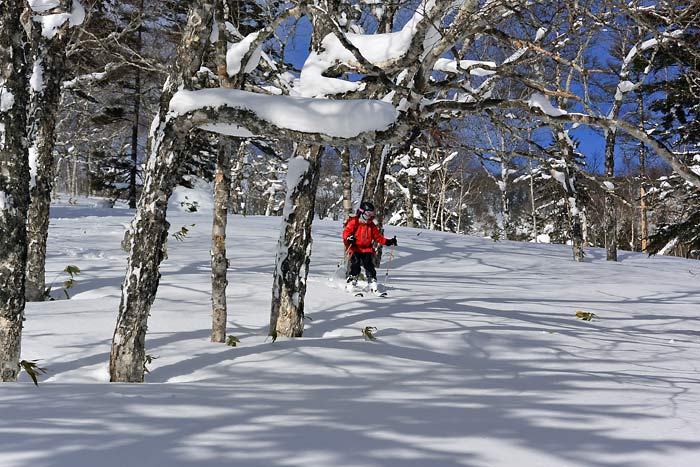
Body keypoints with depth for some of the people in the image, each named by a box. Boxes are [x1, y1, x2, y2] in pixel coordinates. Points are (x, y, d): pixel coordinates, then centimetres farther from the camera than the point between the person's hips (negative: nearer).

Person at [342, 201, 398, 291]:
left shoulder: (371, 225, 13)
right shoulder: (354, 222, -3)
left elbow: (377, 237, 18)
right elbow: (346, 232, -10)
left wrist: (388, 241, 7)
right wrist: (349, 238, -33)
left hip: (367, 249, 4)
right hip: (355, 248, -3)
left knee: (369, 266, -11)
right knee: (355, 264, -21)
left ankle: (373, 285, -11)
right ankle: (351, 282, -15)